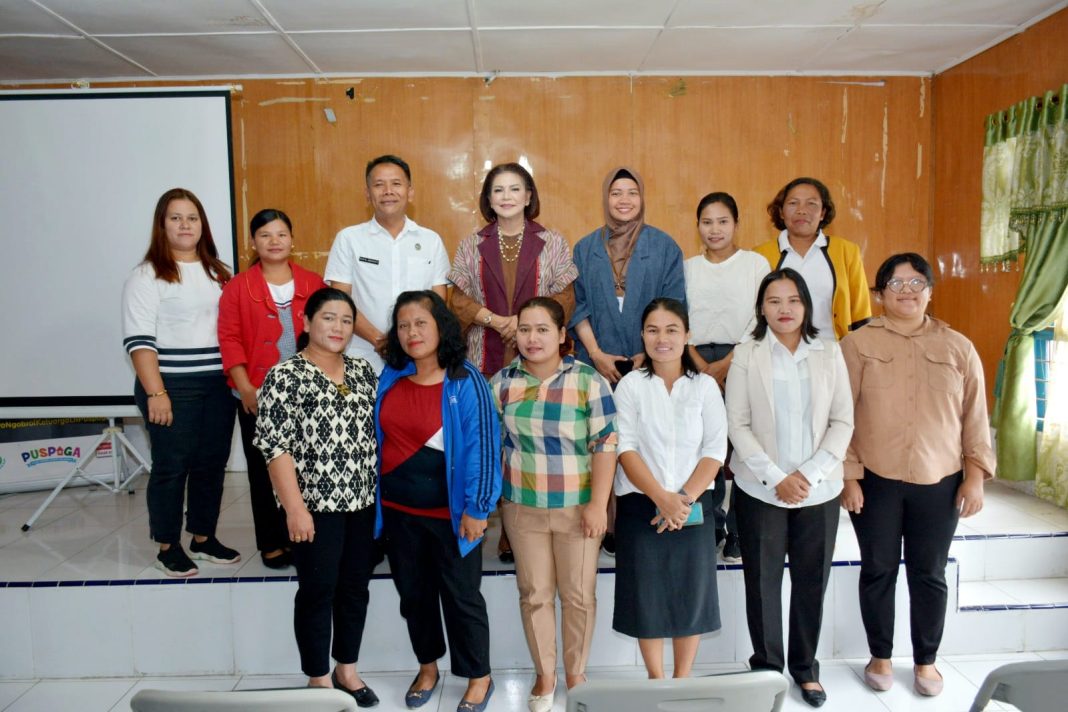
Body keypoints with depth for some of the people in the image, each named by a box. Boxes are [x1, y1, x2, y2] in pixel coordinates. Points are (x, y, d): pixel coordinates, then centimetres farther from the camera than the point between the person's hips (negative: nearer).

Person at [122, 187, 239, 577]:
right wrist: (155, 392, -17)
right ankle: (167, 547, 16)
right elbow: (139, 340, -10)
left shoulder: (218, 272, 13)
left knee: (212, 463, 10)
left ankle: (203, 538, 24)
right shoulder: (147, 275, -4)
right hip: (172, 386, -5)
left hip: (218, 384, 5)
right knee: (172, 466, 2)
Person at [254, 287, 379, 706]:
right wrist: (295, 507, -17)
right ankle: (319, 680, 24)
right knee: (318, 589, 6)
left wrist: (381, 489, 10)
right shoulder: (285, 377, -10)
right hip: (316, 505, -5)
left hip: (363, 501, 6)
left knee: (355, 585, 14)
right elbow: (274, 446, -13)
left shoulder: (363, 372, 7)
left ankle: (347, 669, 32)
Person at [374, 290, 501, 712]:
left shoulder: (465, 382, -15)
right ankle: (427, 667, 41)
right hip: (398, 511, 5)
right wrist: (377, 496, 11)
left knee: (462, 597, 10)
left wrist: (475, 508, -16)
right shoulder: (389, 378, 1)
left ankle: (479, 678, 29)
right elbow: (379, 437, 11)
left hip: (450, 513, -5)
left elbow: (481, 446, -15)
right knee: (413, 593, 19)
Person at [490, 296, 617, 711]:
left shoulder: (589, 380, -10)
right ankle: (544, 676, 34)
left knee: (579, 595, 11)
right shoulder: (503, 381, -1)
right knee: (533, 593, 13)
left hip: (577, 508, -2)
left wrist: (598, 504, -13)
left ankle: (576, 675, 33)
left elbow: (606, 444, -10)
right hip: (522, 508, 2)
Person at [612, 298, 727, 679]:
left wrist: (685, 498, -15)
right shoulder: (631, 385, 0)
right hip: (640, 504, -1)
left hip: (693, 506, 1)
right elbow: (626, 448, -8)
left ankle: (682, 681, 28)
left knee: (690, 592, 8)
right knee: (646, 594, 6)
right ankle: (656, 681, 26)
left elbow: (715, 449, -3)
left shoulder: (705, 385, 3)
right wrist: (661, 498, -18)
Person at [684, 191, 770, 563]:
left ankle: (739, 532, 7)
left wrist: (729, 363, -10)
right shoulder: (688, 267, 11)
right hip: (699, 364, 2)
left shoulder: (756, 263, 5)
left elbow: (761, 320, -2)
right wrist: (702, 366, -7)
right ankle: (709, 527, 15)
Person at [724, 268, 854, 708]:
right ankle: (767, 667, 25)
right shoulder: (746, 356, -1)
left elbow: (843, 421, 0)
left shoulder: (829, 354, 4)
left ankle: (806, 667, 29)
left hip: (819, 490, 2)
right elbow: (738, 425, -5)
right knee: (762, 580, 7)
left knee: (812, 581, 10)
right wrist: (776, 477, -12)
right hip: (760, 489, -1)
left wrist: (809, 474, -11)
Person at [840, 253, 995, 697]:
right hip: (875, 480, -2)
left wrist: (975, 474, 1)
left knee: (930, 574, 12)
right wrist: (848, 476, -8)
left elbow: (975, 417, 6)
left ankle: (926, 660, 32)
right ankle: (880, 657, 30)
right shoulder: (858, 344, -3)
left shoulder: (958, 348, 5)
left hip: (939, 482, 2)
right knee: (878, 570, 11)